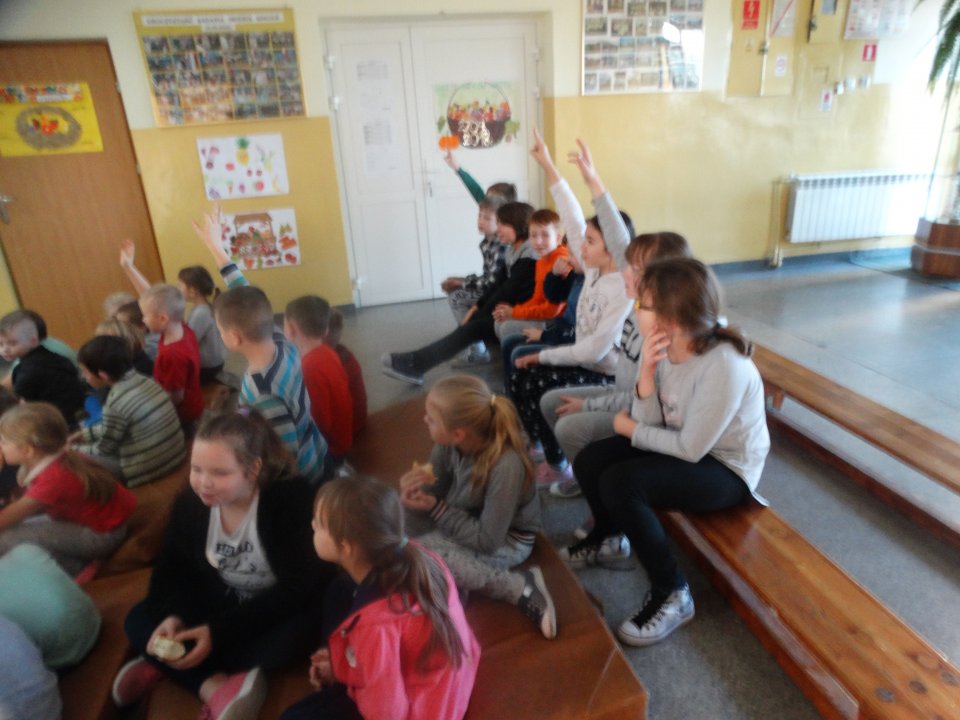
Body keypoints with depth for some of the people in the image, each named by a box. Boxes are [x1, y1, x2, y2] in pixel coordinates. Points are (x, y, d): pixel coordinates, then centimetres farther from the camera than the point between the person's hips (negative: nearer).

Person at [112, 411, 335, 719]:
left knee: (295, 634, -36)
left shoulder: (291, 498, -28)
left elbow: (298, 588, -27)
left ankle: (164, 666, -17)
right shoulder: (189, 501, -11)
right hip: (221, 602, 5)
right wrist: (173, 615, -21)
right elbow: (173, 567, 1)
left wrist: (220, 632, -29)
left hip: (278, 610, -5)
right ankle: (216, 687, -26)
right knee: (139, 621, -9)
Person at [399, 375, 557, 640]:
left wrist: (435, 507, -24)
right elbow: (436, 493, -3)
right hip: (469, 519, 7)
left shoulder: (505, 467, -35)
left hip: (506, 539, -7)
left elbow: (487, 540, -25)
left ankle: (521, 586, -14)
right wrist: (417, 488, -26)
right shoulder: (449, 443, -19)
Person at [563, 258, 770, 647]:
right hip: (684, 446, 7)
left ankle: (672, 594, -5)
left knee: (619, 482, -26)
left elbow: (691, 448, -26)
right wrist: (646, 376, -28)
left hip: (726, 469, -7)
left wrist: (628, 427, -13)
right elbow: (653, 425, -10)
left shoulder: (724, 366, -31)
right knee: (590, 461, -4)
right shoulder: (661, 347, -11)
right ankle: (606, 535, 29)